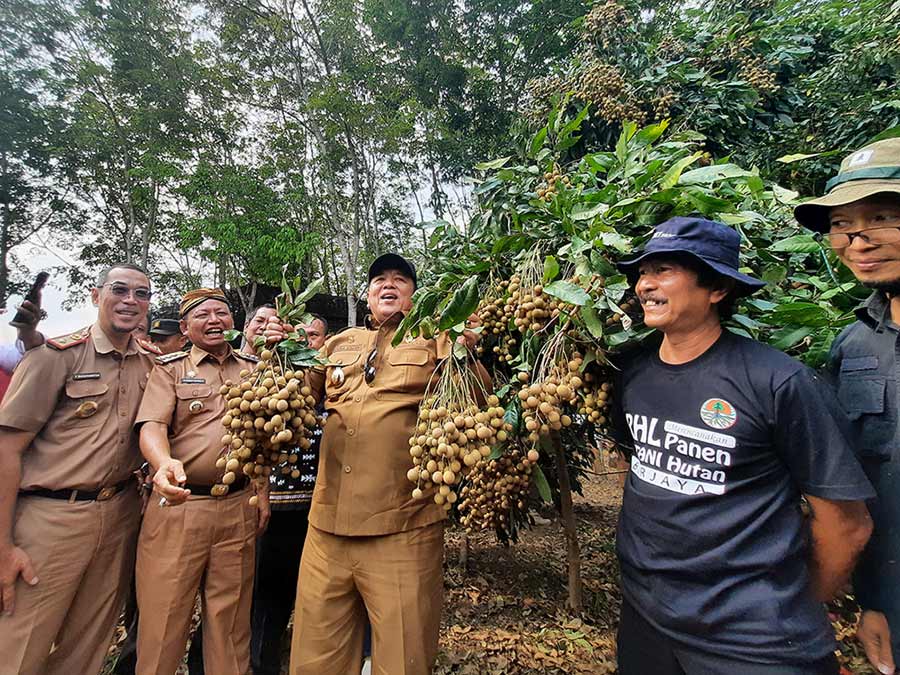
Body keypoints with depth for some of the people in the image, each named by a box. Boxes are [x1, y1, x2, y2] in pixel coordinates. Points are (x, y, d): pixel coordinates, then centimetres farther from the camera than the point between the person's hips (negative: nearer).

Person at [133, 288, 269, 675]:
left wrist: (262, 490, 8)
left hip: (239, 507, 2)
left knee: (230, 617, 11)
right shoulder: (169, 369, 5)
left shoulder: (253, 369, 12)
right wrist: (165, 463, -31)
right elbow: (152, 425, -9)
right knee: (163, 615, 5)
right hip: (178, 505, -2)